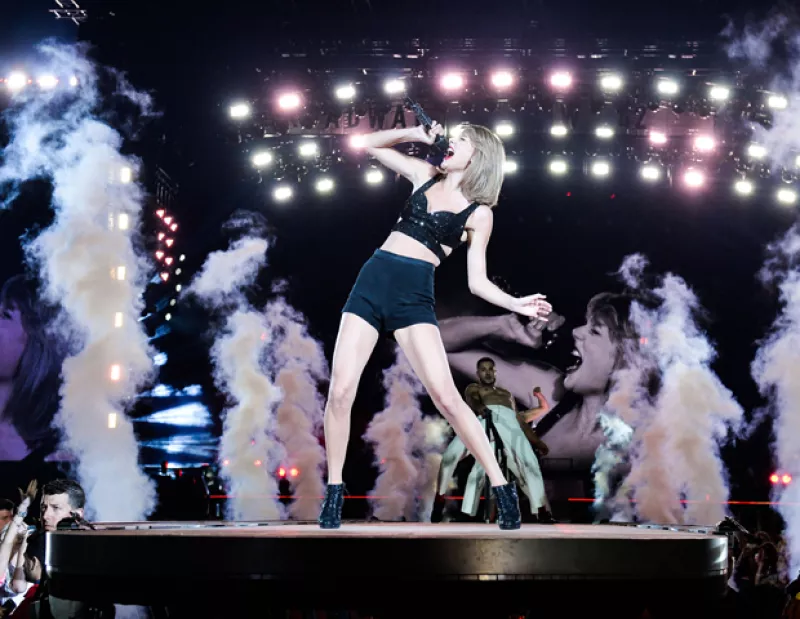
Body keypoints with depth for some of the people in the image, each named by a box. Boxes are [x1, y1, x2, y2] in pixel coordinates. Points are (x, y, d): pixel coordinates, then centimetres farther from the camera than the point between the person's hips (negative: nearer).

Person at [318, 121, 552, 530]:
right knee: (340, 392, -6)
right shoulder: (425, 176, 17)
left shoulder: (478, 213, 6)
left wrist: (516, 304, -12)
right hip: (371, 282, 4)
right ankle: (334, 491, 8)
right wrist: (415, 134, 12)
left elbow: (477, 281, 2)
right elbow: (371, 144, 24)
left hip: (413, 295, -4)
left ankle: (501, 487, -5)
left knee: (445, 396, -15)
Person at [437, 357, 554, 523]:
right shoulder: (473, 388, 31)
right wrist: (479, 407, -20)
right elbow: (472, 400, 6)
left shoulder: (507, 393, 43)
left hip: (509, 422, 2)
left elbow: (519, 419, 36)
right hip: (484, 419, -2)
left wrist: (536, 441, 23)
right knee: (451, 455, -24)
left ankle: (541, 510, -24)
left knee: (529, 463, -22)